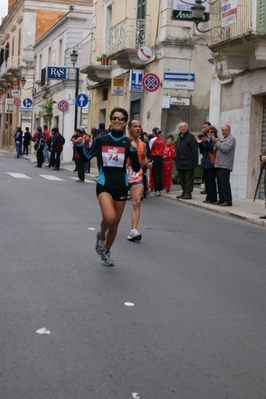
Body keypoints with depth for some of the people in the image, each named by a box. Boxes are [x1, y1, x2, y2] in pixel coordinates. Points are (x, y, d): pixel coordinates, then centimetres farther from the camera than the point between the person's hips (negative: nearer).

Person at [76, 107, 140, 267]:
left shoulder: (128, 143, -4)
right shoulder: (101, 140, -2)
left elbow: (136, 168, -7)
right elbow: (87, 156, 11)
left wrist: (134, 151, -21)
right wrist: (80, 145, -6)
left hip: (121, 187, 2)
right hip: (104, 185, -2)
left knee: (115, 223, 12)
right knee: (109, 217, -26)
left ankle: (107, 251, 36)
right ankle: (101, 236, 9)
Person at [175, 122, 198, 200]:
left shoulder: (191, 137, -6)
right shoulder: (179, 137, 17)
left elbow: (194, 150, -11)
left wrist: (194, 161, -18)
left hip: (188, 162, -8)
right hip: (180, 162, 8)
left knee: (188, 178, -4)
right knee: (182, 178, 13)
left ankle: (188, 193, -1)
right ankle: (184, 192, 21)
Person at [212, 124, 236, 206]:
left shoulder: (231, 139, -5)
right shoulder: (222, 139, 23)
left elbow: (226, 149, -18)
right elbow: (215, 150, 22)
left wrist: (217, 142, -8)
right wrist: (215, 146, -1)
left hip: (225, 165, -9)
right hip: (218, 164, 9)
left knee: (224, 183, -12)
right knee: (220, 183, 9)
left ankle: (228, 200, -10)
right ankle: (221, 199, 15)